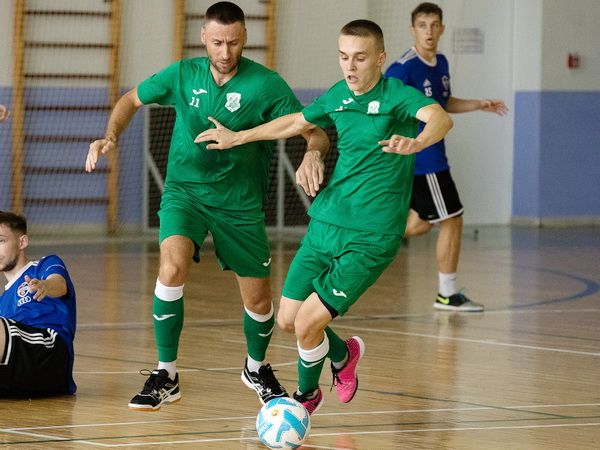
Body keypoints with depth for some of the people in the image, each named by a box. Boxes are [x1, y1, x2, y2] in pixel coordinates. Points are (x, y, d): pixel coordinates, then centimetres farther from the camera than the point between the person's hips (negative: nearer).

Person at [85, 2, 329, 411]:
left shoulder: (266, 84, -13)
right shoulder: (183, 75, -5)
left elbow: (315, 132, -15)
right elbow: (132, 100, 11)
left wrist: (312, 153, -38)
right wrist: (111, 136, -7)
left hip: (240, 203, 0)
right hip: (185, 190, 0)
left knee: (258, 300, 4)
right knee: (173, 266, -27)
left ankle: (257, 369, 37)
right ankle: (166, 376, -17)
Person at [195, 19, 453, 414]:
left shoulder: (397, 96, -14)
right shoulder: (338, 96, 6)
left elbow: (440, 118, -35)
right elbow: (296, 122, 26)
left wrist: (416, 142, -56)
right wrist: (236, 138, 33)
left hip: (371, 237, -7)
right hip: (326, 223, 7)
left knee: (308, 323, -11)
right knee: (288, 318, 7)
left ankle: (306, 395, 19)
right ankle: (343, 354, 38)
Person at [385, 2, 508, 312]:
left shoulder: (441, 63, 9)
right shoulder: (403, 68, -18)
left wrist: (480, 105, 17)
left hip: (432, 156, 9)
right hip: (421, 159, -9)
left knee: (421, 223, 15)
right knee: (452, 221, -2)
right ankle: (447, 295, 8)